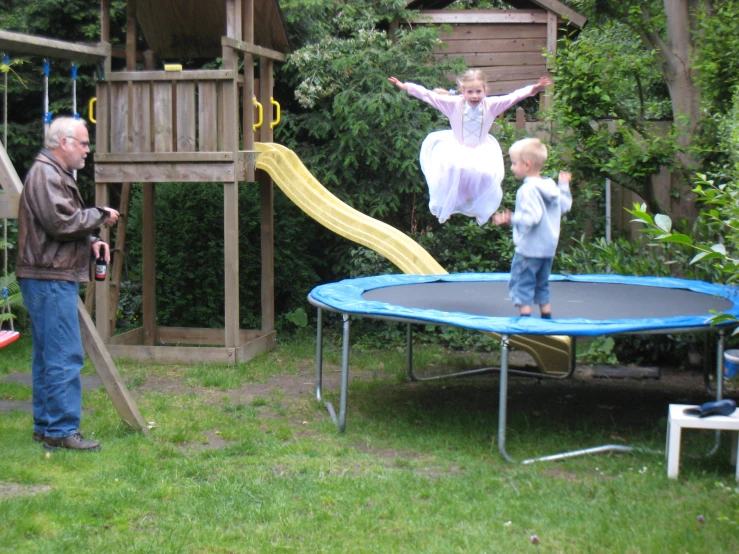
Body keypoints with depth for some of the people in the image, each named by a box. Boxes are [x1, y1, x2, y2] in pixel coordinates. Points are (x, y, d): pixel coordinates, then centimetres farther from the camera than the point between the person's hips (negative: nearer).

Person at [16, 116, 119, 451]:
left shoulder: (57, 174, 21)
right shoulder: (44, 174, -13)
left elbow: (69, 224, 23)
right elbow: (61, 223, -22)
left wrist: (92, 241, 5)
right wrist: (100, 216, -9)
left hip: (55, 279, 11)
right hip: (50, 278, -11)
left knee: (48, 356, 13)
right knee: (65, 356, -10)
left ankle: (45, 425, 19)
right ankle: (61, 430, -7)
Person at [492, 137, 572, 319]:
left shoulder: (528, 190, -19)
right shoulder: (551, 186, 7)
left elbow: (531, 217, -28)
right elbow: (565, 206, 18)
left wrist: (511, 219, -30)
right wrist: (564, 185, 28)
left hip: (529, 248, -9)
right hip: (549, 247, 9)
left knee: (521, 284, -2)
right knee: (541, 286, 18)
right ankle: (548, 321, 22)